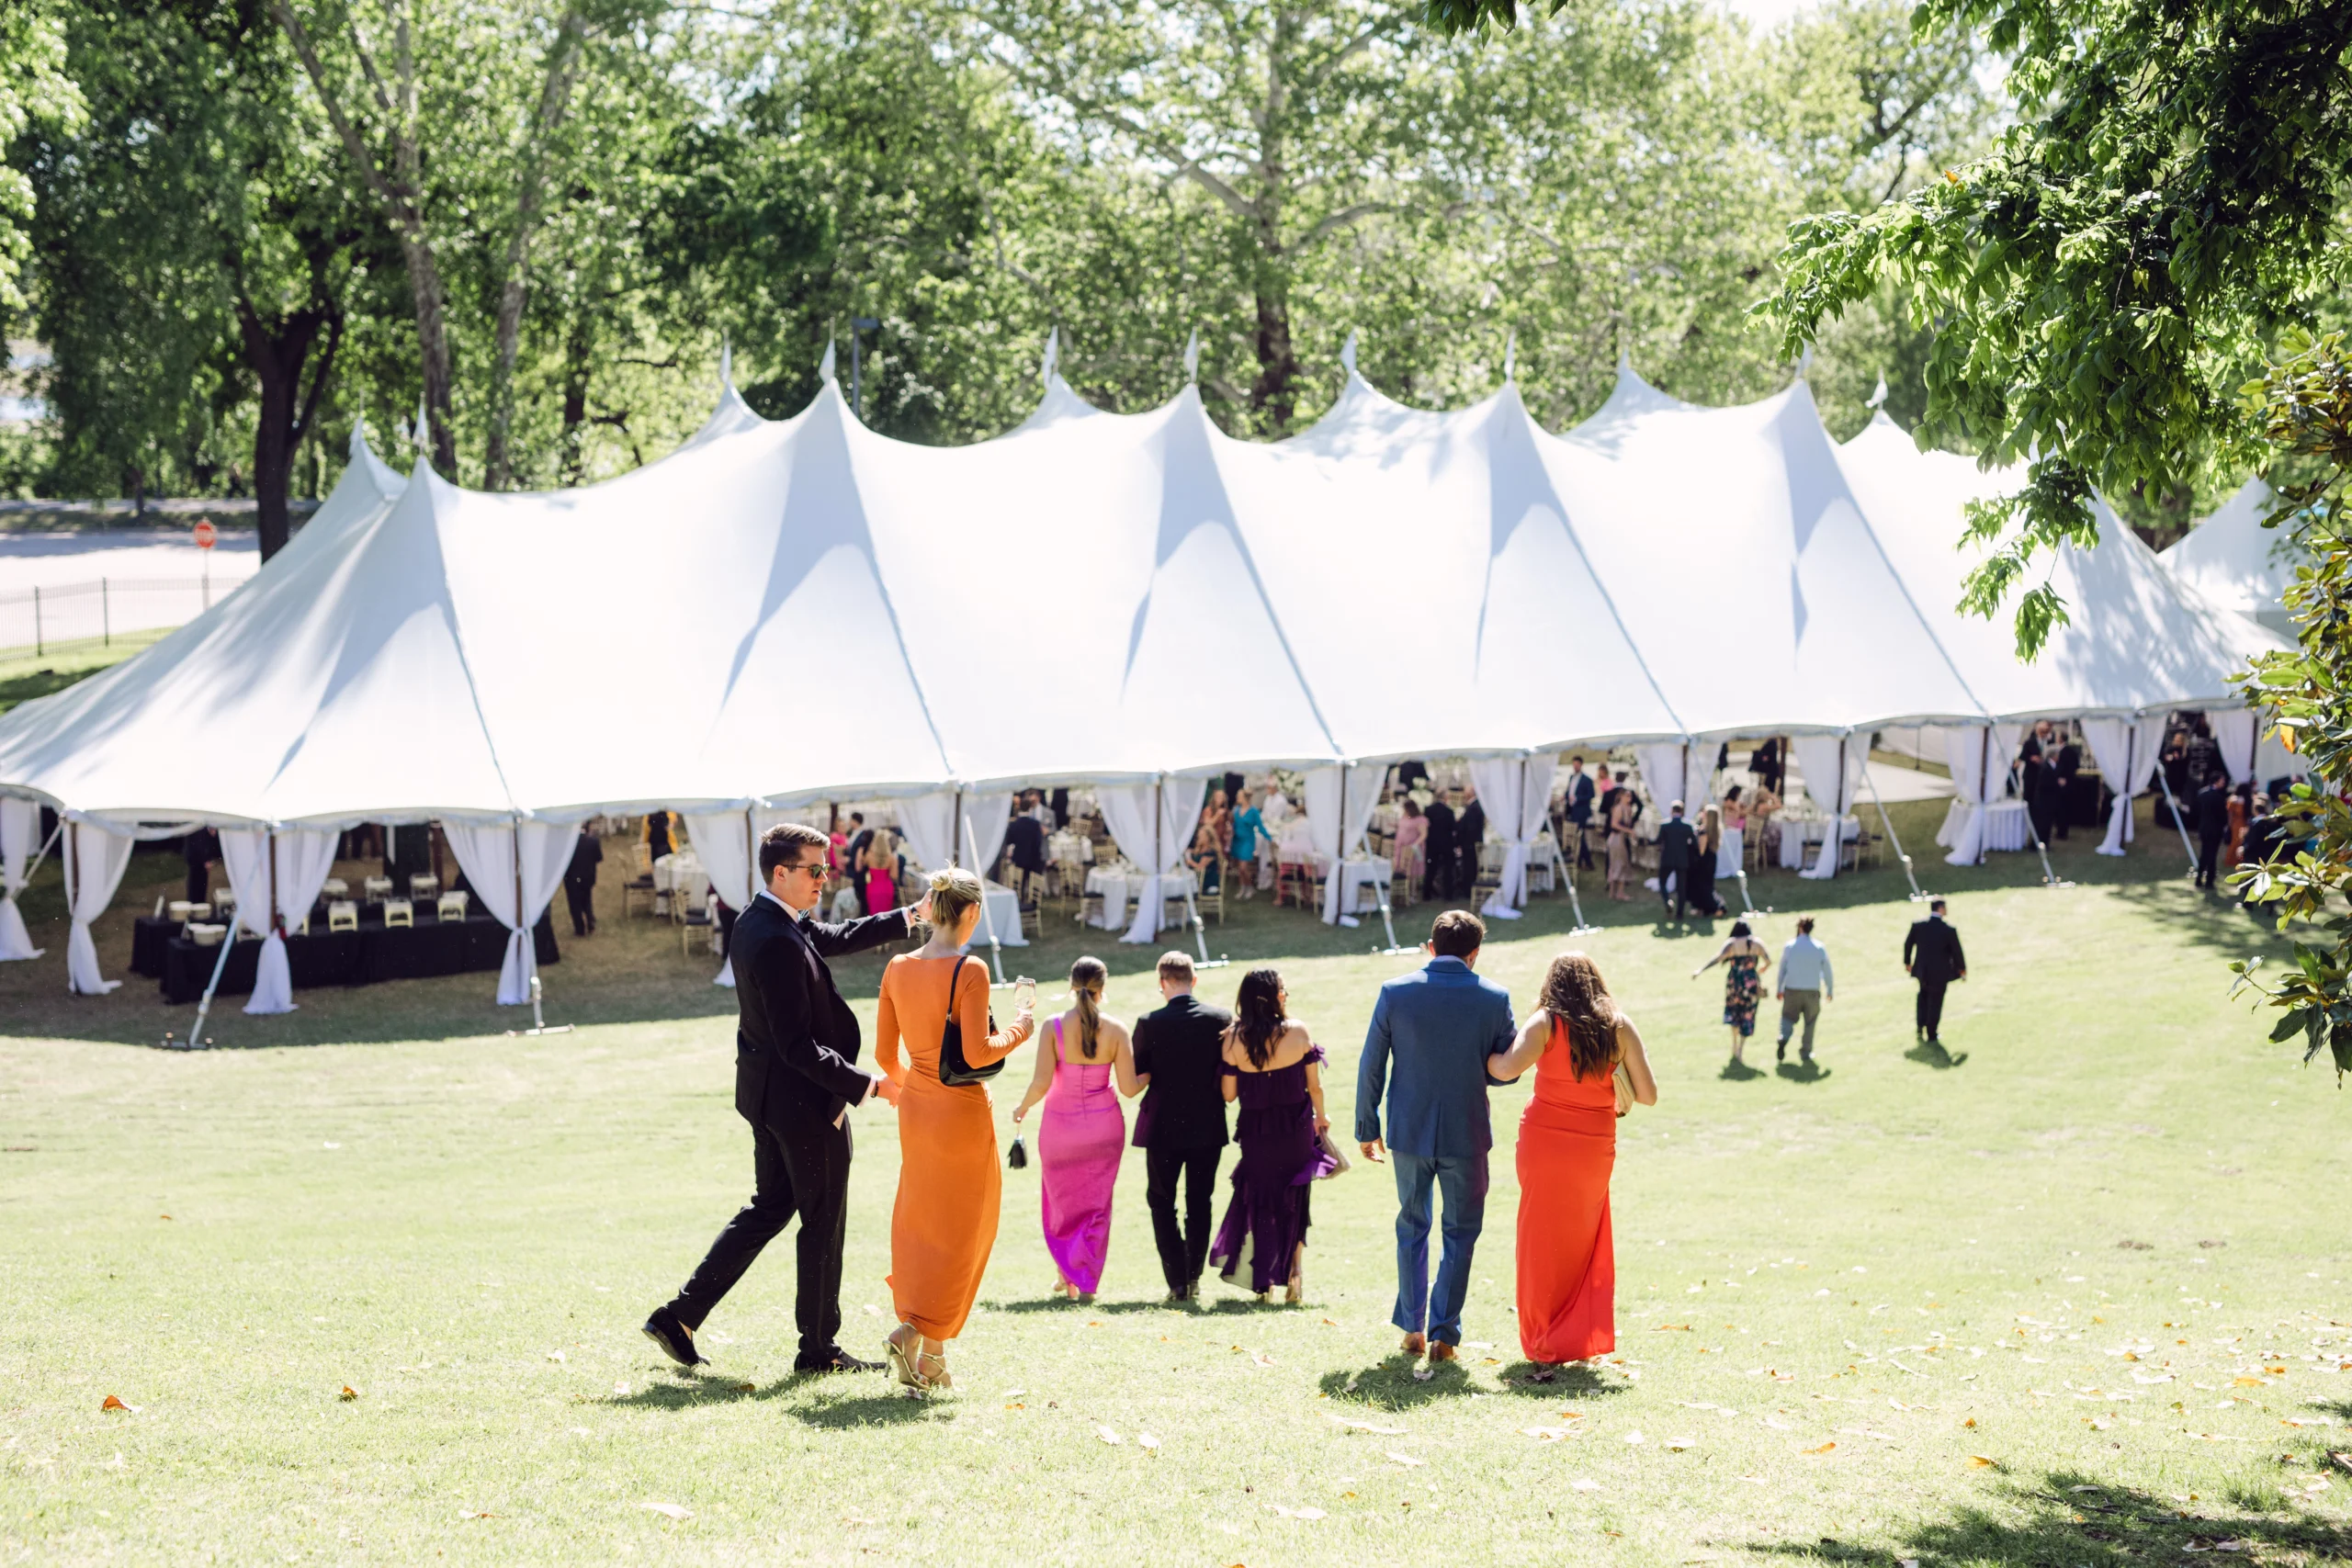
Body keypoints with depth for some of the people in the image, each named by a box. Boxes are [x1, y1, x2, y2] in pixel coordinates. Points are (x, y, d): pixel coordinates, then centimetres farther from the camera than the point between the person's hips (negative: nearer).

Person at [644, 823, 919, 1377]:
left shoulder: (761, 922, 6)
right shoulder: (778, 943, -25)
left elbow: (836, 938, 21)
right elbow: (798, 1046, -26)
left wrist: (909, 916, 18)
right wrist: (868, 1084, -23)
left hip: (769, 1097, 10)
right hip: (806, 1101, -10)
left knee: (769, 1208, 18)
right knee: (823, 1222, 4)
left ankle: (680, 1316, 15)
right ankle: (818, 1348, 15)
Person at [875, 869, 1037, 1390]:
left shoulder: (898, 969, 2)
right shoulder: (970, 971, -16)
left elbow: (885, 1053, 7)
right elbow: (977, 1053, -20)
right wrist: (1019, 1029, -3)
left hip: (915, 1109, 6)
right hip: (962, 1111, -6)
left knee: (919, 1224, 15)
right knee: (959, 1230, 5)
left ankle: (923, 1347, 14)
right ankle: (927, 1349, -7)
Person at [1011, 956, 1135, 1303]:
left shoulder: (1054, 1027, -13)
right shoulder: (1115, 1030, -11)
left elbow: (1041, 1083, -16)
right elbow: (1129, 1088, -10)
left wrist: (1022, 1109, 2)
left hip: (1060, 1125, 0)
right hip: (1103, 1125, 0)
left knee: (1061, 1201, 19)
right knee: (1096, 1205, 11)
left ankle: (1069, 1275, 24)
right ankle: (1087, 1281, 5)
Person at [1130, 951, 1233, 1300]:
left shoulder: (1149, 1023, -11)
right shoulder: (1221, 1020, -5)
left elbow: (1136, 1079, -6)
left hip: (1163, 1127, -2)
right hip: (1208, 1126, 2)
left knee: (1161, 1202, 9)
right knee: (1199, 1202, 14)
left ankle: (1177, 1281, 0)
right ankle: (1194, 1278, 14)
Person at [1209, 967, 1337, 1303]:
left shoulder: (1234, 1038, -10)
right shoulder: (1297, 1031, -12)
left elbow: (1229, 1093, -7)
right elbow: (1314, 1086, -5)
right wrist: (1321, 1117, 13)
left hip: (1256, 1131, 0)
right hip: (1296, 1128, 0)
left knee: (1259, 1202, 14)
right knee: (1294, 1199, 19)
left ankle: (1263, 1281, 12)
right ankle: (1295, 1266, 7)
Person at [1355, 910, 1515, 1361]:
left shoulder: (1395, 993, -5)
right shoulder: (1493, 998, -7)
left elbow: (1370, 1067, -2)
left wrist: (1367, 1128, 7)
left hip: (1408, 1132, 1)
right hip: (1466, 1134, -1)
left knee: (1412, 1227, 18)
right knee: (1460, 1233, 10)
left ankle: (1412, 1328, 19)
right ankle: (1443, 1334, 4)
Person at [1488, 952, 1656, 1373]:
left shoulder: (1546, 1023, -9)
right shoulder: (1619, 1027, -2)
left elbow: (1507, 1070, -23)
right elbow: (1648, 1095, -3)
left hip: (1545, 1142, -2)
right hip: (1595, 1148, 2)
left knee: (1543, 1243, 10)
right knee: (1582, 1244, 17)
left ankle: (1543, 1343, 12)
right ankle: (1579, 1337, 17)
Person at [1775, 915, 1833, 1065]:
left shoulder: (1789, 946, -2)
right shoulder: (1820, 948, -1)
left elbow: (1782, 969, 3)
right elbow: (1827, 972, 3)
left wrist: (1779, 989, 14)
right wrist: (1830, 991, 16)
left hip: (1792, 990, 0)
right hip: (1812, 991, 0)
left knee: (1788, 1018, 11)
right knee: (1810, 1022, 13)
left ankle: (1783, 1038, -17)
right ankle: (1806, 1053, 14)